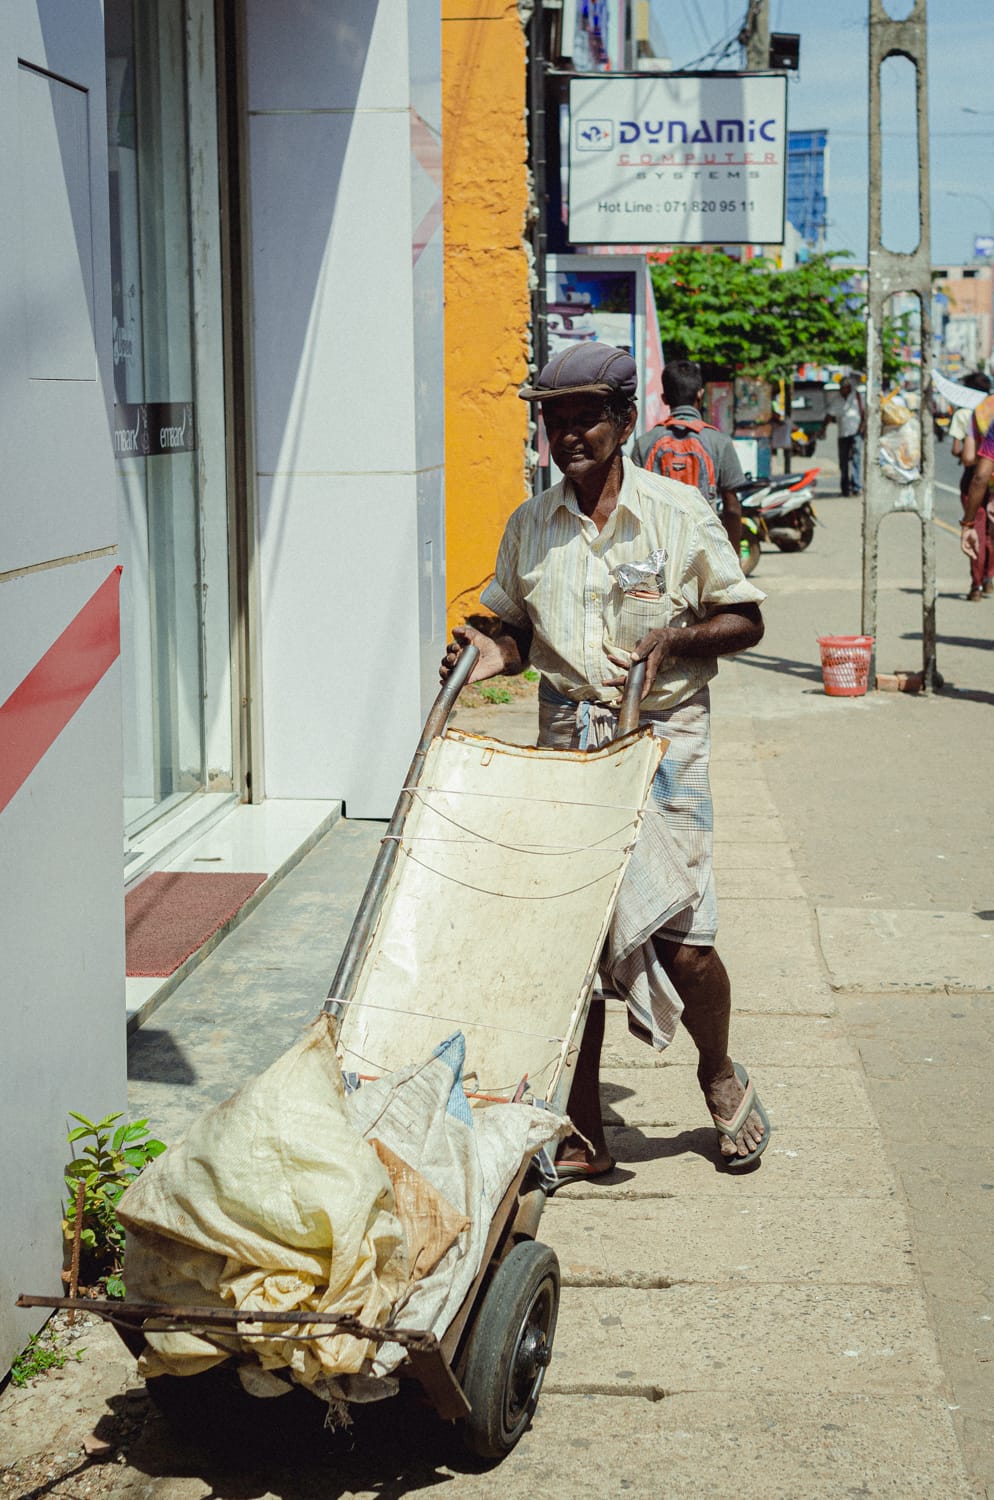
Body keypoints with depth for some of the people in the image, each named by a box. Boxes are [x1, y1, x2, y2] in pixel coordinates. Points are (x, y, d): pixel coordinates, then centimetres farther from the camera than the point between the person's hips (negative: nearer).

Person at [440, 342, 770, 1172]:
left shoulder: (679, 511, -2)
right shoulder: (530, 526, 7)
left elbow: (745, 620, 3)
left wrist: (674, 639, -15)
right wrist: (494, 655, -6)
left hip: (662, 738, -3)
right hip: (566, 743, 3)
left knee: (681, 941, -7)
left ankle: (720, 1076, 24)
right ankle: (582, 1130, 13)